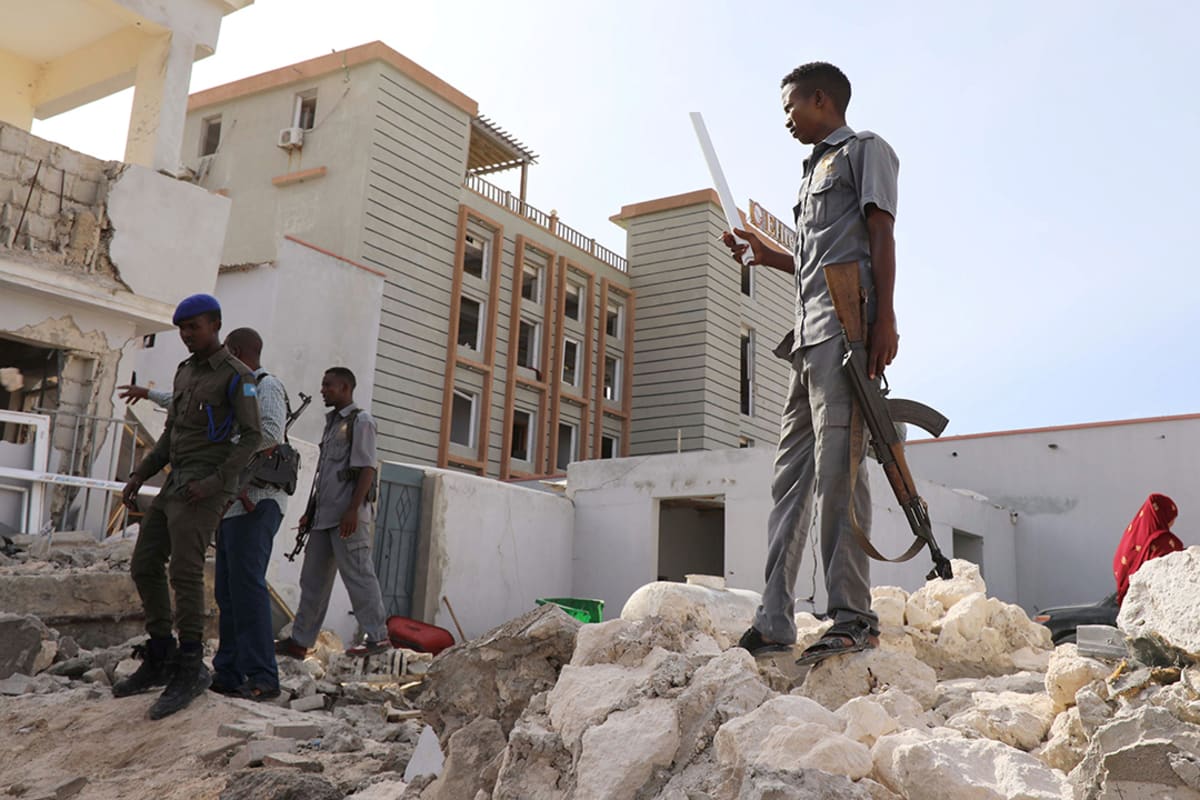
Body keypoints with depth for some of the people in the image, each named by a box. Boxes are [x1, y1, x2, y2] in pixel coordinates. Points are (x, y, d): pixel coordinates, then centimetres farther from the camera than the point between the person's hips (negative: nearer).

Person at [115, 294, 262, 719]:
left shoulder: (238, 376, -7)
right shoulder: (186, 372, 19)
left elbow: (252, 437, -13)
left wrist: (216, 482, -24)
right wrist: (138, 477, 12)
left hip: (207, 487, -9)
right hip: (176, 484, 9)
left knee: (184, 570, -19)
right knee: (145, 566, 6)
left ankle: (190, 669, -14)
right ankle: (160, 660, 16)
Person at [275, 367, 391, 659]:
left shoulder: (360, 422, -5)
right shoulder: (332, 423, 22)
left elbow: (366, 469, -14)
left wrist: (353, 509, -22)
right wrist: (311, 511, 21)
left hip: (347, 517, -9)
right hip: (324, 516, 9)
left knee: (358, 575, -7)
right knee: (312, 579, 10)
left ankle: (378, 636, -1)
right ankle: (300, 640, 16)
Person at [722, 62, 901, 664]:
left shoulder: (865, 150, 9)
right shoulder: (816, 169, 33)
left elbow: (881, 237, -5)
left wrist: (884, 319, -15)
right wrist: (765, 254, 24)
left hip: (846, 325, -9)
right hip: (810, 334, 9)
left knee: (836, 465, -16)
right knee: (791, 473, 2)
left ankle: (853, 617, -13)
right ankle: (773, 624, 2)